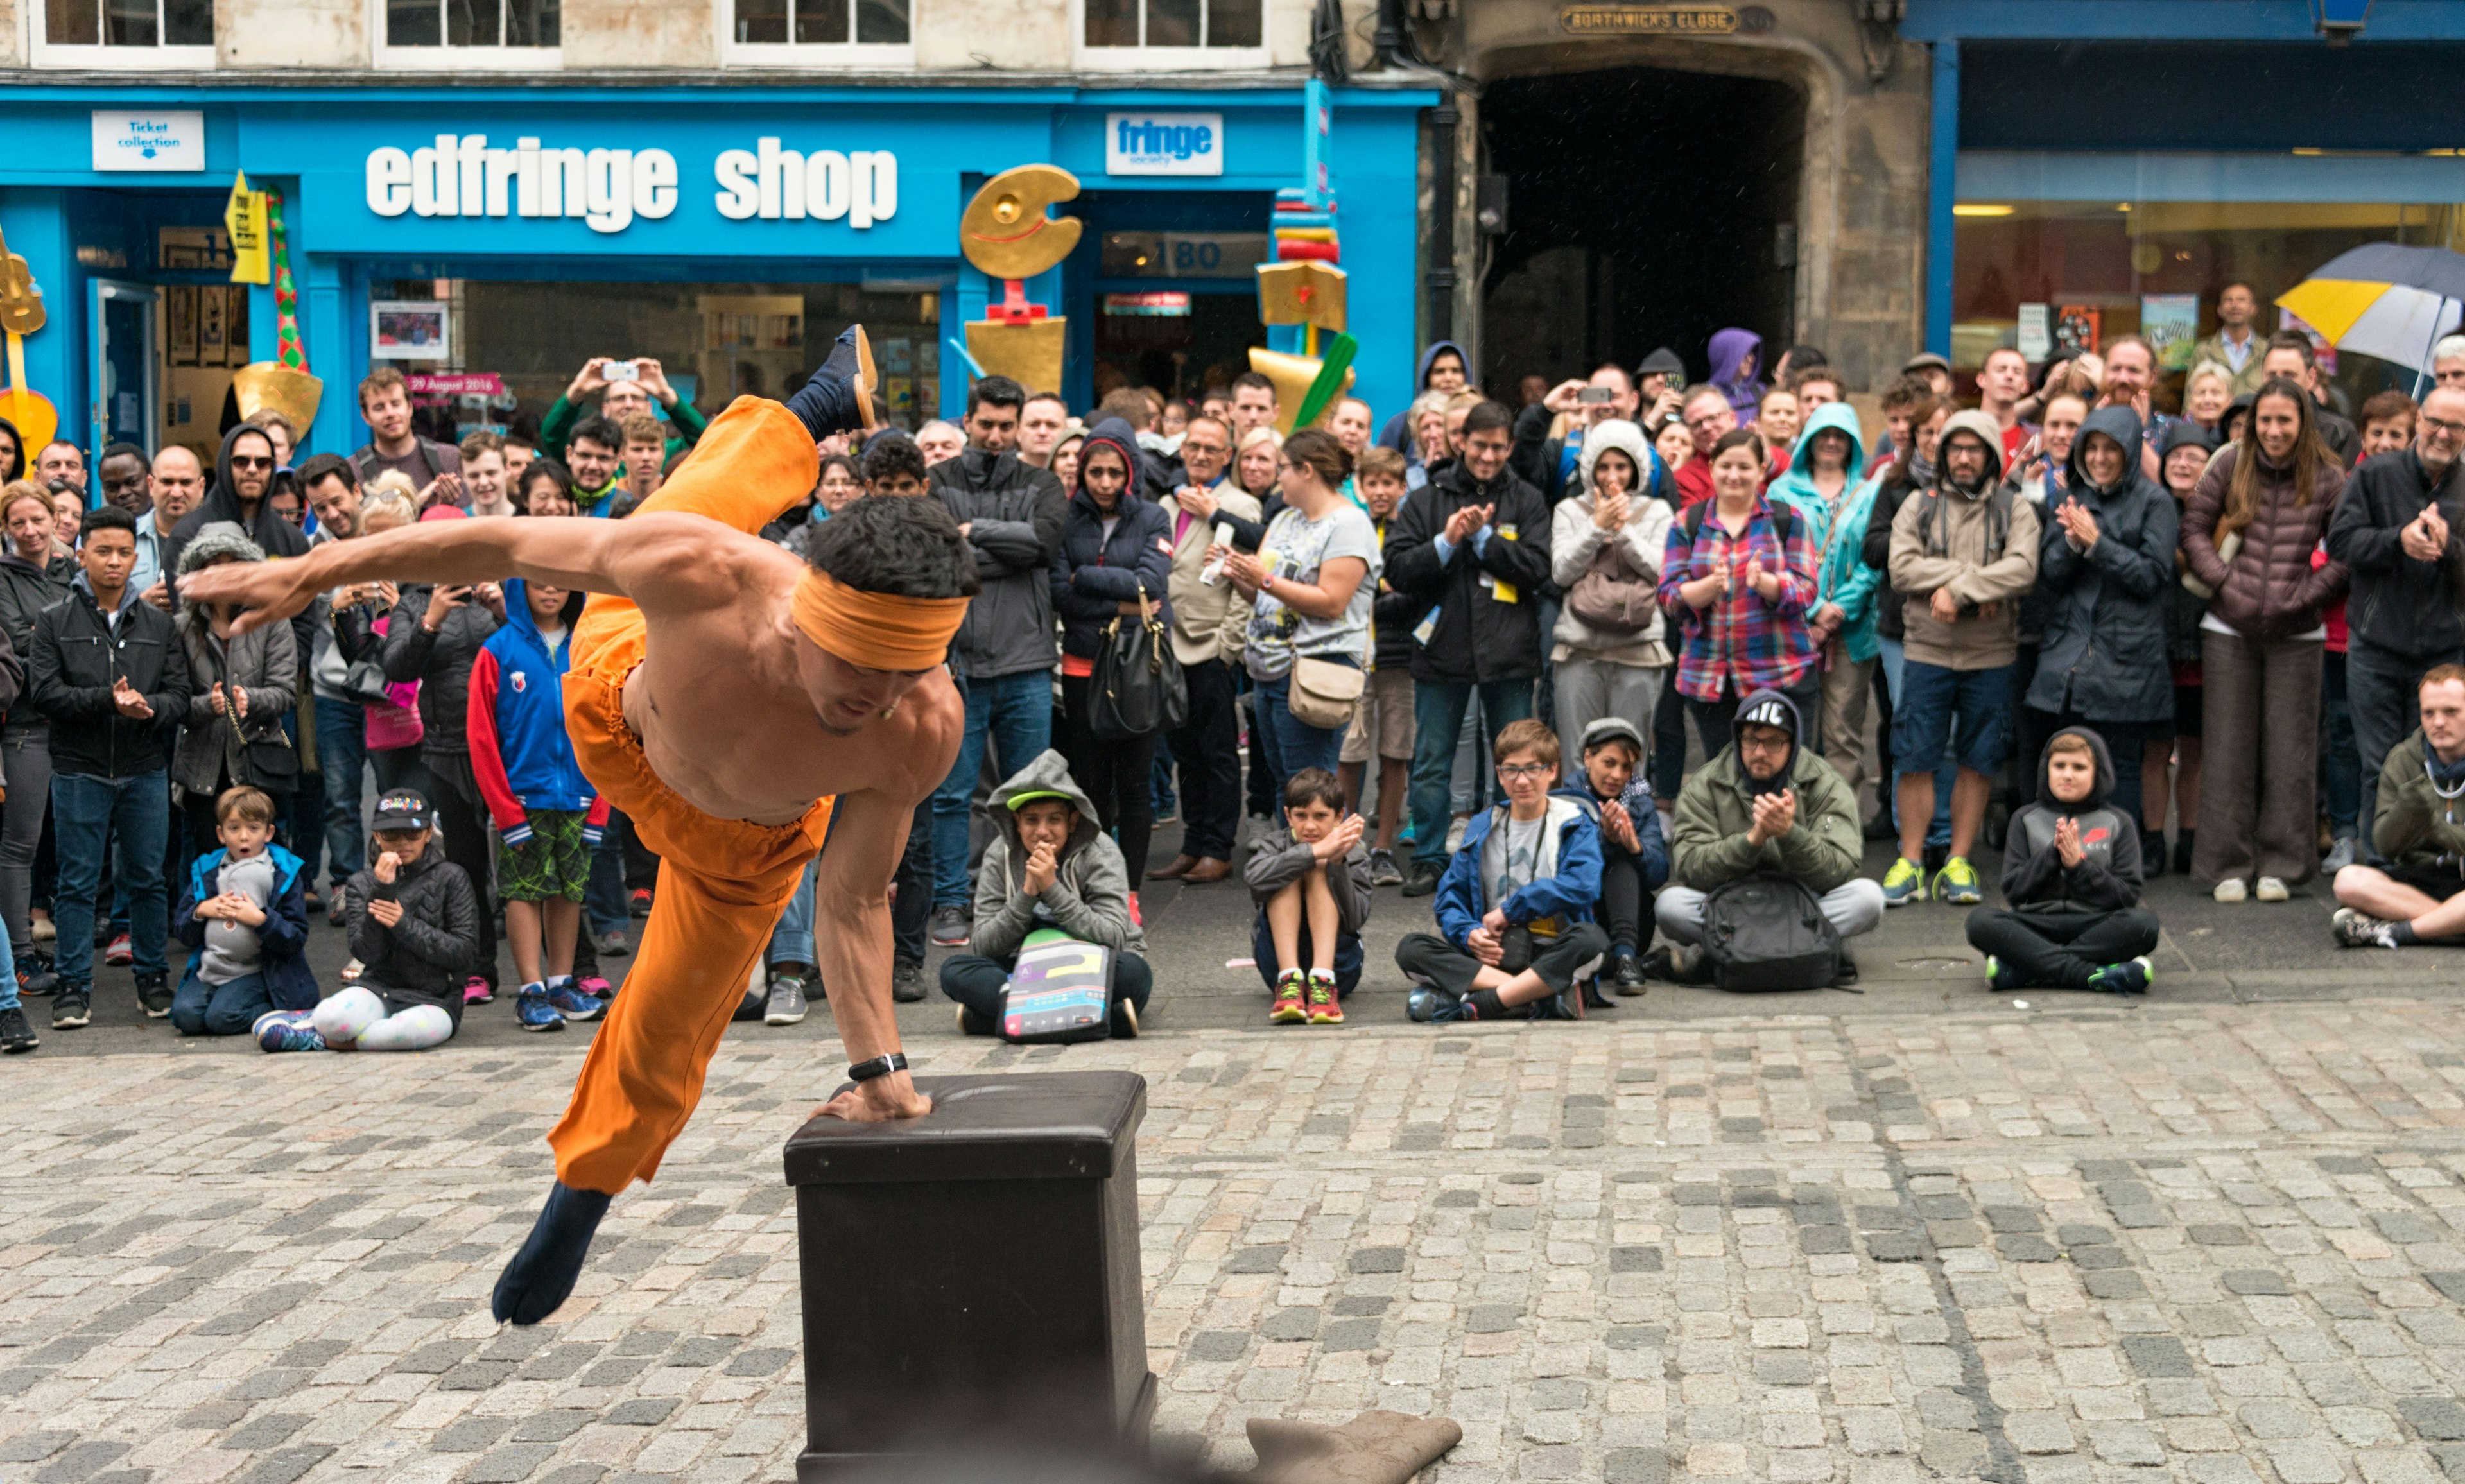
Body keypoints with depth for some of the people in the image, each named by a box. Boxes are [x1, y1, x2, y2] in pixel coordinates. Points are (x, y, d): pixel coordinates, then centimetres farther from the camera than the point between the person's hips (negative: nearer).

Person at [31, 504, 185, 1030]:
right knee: (78, 882, 3)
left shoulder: (158, 624, 8)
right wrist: (108, 700, -18)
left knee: (147, 879, 8)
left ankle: (153, 978, 20)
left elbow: (179, 694, 4)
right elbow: (44, 692, -7)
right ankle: (75, 986, 10)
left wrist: (148, 707, -18)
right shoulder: (54, 621, 2)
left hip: (146, 771, 2)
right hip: (79, 772, -2)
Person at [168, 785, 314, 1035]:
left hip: (257, 972, -4)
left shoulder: (285, 875, -1)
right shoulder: (205, 871, 11)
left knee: (222, 1017, -28)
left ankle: (278, 1012, -1)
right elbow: (181, 932, 13)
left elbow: (297, 940, -6)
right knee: (185, 1014, -23)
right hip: (210, 969, 4)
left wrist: (260, 919, -19)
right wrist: (201, 911, -7)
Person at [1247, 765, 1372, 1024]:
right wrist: (1316, 851, -35)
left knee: (1318, 871, -19)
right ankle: (1289, 980, -35)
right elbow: (1255, 877, -24)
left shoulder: (1353, 857, 0)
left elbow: (1355, 920, -16)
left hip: (1336, 962, -1)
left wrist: (1337, 862, -28)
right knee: (1289, 875, -19)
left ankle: (1323, 982, -36)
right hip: (1280, 961, 1)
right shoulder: (1275, 844, 2)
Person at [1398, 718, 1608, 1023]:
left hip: (1550, 952, -3)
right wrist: (1469, 933, -10)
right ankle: (1533, 998, -35)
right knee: (1411, 948, -21)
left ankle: (1477, 1005, -36)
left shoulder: (1575, 823, 5)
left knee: (1591, 938, -35)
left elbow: (1583, 885, -13)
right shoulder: (1481, 828, 14)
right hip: (1492, 953, 3)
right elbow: (1450, 898, 12)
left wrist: (1510, 910, -9)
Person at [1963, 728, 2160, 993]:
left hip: (2094, 928, 0)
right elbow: (2013, 890, 4)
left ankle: (2016, 971, -34)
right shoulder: (2026, 820, 14)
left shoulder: (2118, 823, 12)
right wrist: (2052, 854, -9)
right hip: (2037, 926, 0)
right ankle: (2092, 975, -36)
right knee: (1981, 920, -29)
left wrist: (2078, 865, -9)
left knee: (2143, 922, -32)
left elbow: (2128, 895, 3)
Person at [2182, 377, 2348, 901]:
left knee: (2289, 753, 4)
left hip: (2295, 633, -1)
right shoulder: (2231, 465, 1)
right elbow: (2194, 526, 5)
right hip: (2229, 628, 1)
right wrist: (2223, 580, -6)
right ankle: (2229, 866, 12)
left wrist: (2305, 594, -10)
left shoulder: (2327, 479, -2)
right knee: (2228, 749, 5)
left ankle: (2280, 866, 13)